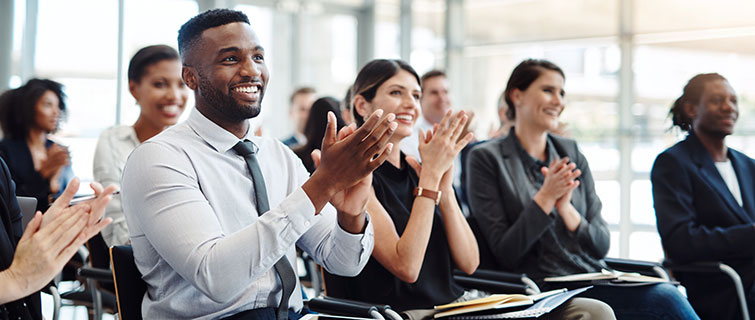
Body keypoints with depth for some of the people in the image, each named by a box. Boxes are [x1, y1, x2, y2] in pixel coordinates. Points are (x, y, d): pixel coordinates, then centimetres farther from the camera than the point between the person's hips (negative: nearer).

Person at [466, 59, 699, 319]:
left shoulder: (571, 153, 15)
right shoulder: (486, 158, 1)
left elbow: (601, 246, 10)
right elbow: (504, 255, -5)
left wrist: (566, 208, -8)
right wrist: (546, 198, -13)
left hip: (594, 281, 5)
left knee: (667, 296, -27)